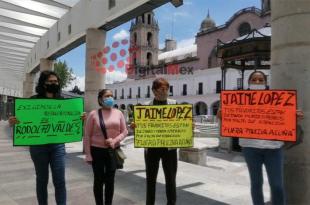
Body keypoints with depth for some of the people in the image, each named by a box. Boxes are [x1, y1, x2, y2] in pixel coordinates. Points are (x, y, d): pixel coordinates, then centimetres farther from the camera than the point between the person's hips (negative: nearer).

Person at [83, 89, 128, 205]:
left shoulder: (118, 113, 2)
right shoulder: (93, 114, -7)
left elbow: (124, 131, 4)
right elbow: (87, 136, -4)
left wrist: (115, 140, -14)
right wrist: (88, 155, -5)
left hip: (113, 151, 3)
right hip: (97, 150, -2)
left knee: (110, 180, 12)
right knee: (99, 180, 9)